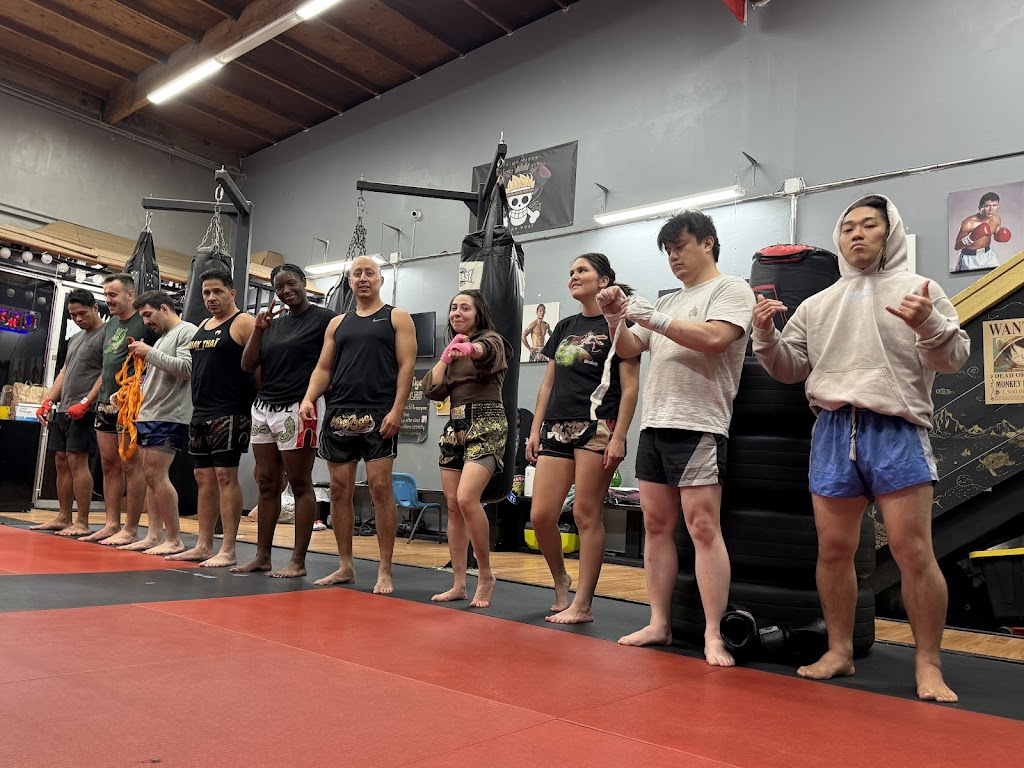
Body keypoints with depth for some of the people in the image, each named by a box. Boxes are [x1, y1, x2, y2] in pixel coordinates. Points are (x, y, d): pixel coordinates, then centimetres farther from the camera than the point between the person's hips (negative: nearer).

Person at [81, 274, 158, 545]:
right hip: (106, 404, 9)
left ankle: (131, 530, 1)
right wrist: (95, 396, 20)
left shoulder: (145, 323, -7)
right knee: (109, 465, 10)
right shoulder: (109, 325, 18)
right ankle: (111, 525, 17)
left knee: (131, 466, -5)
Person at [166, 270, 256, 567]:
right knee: (204, 478, 10)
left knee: (226, 477, -8)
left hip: (229, 415, -8)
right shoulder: (203, 326, 19)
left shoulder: (243, 323, -6)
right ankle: (204, 546, 18)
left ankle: (228, 551, -3)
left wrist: (257, 406, -15)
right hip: (200, 413, 8)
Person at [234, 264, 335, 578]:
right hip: (263, 408, 7)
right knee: (267, 484, 11)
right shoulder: (274, 323, 16)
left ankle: (298, 561, 4)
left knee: (300, 485, -2)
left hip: (297, 410, -7)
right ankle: (262, 555, 19)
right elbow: (247, 366, 10)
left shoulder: (323, 318, -3)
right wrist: (258, 328, -2)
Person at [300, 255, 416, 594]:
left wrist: (396, 409, -14)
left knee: (380, 487, -8)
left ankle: (385, 571, 0)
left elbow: (406, 365, -3)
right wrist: (308, 398, -2)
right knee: (340, 490, 6)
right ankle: (345, 566, 17)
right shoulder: (337, 323, 19)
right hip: (339, 414, 5)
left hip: (379, 415, -5)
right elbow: (323, 368, 16)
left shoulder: (397, 318, 6)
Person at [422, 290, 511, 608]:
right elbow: (431, 389, 8)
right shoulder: (451, 350, 20)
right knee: (453, 506, 3)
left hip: (486, 424, -7)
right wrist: (446, 356, -2)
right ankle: (459, 584, 11)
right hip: (455, 426, 7)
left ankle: (485, 575, -6)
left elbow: (485, 351, -27)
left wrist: (469, 349, -49)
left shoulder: (490, 339, 0)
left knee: (466, 498, -22)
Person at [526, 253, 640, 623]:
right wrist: (535, 430, 13)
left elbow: (630, 386, -5)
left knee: (586, 516, -3)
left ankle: (582, 604, 7)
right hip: (557, 428, 6)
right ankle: (561, 583, 24)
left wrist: (619, 437, -13)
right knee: (541, 516, 1)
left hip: (597, 427, -6)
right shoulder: (564, 327, 19)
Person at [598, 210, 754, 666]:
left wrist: (654, 319, -17)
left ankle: (713, 636, -2)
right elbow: (628, 351, 20)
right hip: (653, 425, 7)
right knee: (657, 526, 7)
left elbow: (714, 338, -17)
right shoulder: (668, 302, 22)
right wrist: (615, 319, 2)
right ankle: (659, 625, 15)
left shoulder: (731, 289, 2)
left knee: (703, 528, -9)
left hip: (698, 427, -7)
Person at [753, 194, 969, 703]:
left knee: (913, 553, -5)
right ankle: (839, 651, 21)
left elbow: (954, 358, -1)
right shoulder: (817, 305, 17)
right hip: (833, 432, 4)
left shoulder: (918, 290, 7)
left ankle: (928, 665, 11)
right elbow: (789, 368, 16)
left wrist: (929, 325, -21)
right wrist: (766, 334, -2)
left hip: (896, 431, -3)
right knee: (833, 550, 7)